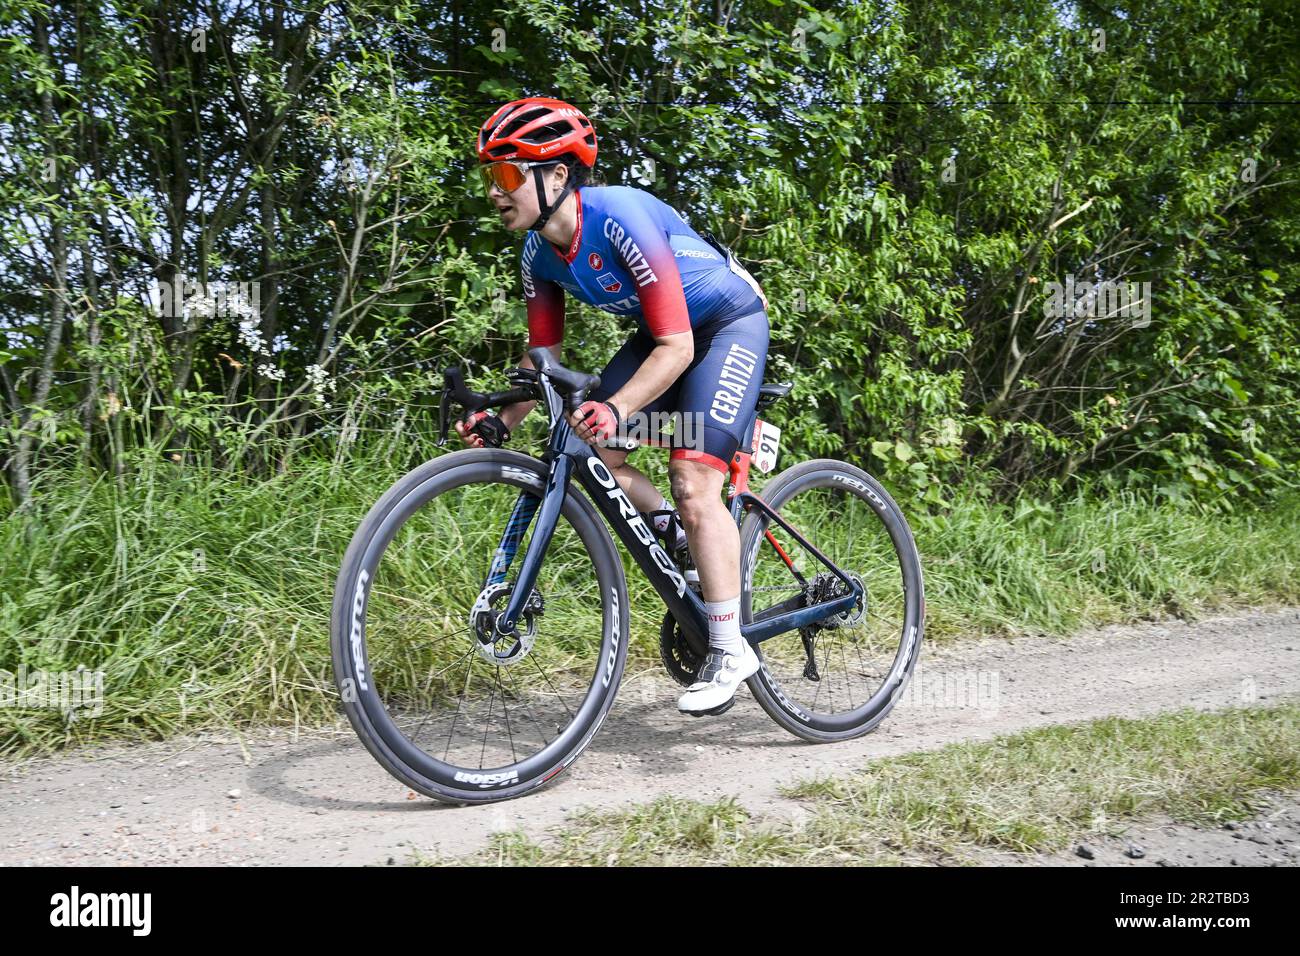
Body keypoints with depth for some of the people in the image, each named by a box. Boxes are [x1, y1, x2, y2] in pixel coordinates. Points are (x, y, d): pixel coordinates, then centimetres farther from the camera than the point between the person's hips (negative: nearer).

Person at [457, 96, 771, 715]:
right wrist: (502, 422, -16)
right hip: (664, 331, 8)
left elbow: (676, 347, -34)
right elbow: (544, 358, -1)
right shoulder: (539, 254, -9)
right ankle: (685, 546, 12)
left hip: (729, 322, -8)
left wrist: (615, 409, -47)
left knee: (692, 482, -19)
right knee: (590, 450, -8)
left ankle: (729, 651, -8)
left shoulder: (622, 217, -32)